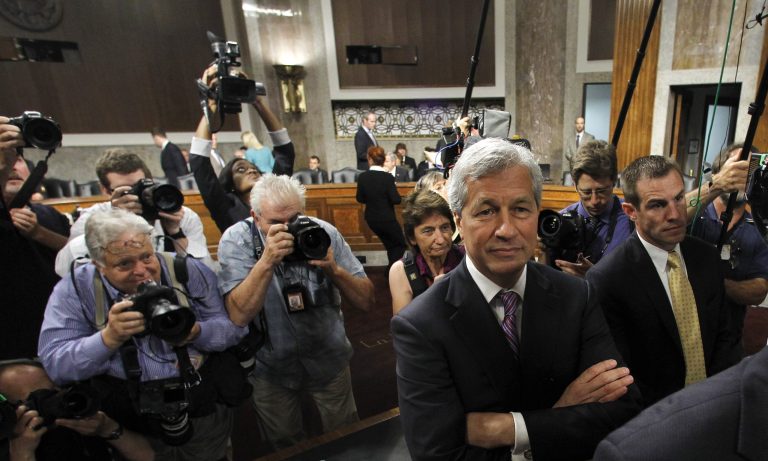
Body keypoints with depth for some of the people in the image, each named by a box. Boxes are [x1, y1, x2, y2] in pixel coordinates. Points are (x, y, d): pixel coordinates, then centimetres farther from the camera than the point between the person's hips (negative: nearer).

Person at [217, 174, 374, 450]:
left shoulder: (324, 233, -15)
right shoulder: (236, 240, -17)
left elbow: (366, 301, -14)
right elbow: (239, 316, -27)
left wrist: (334, 269, -31)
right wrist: (267, 260, -38)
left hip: (329, 358, 1)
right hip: (269, 366, 0)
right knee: (284, 443, 22)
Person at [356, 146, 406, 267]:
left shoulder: (362, 177, -6)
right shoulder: (387, 177, -17)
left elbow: (359, 199, 3)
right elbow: (396, 200, -17)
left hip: (371, 218, 5)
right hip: (387, 218, -5)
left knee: (390, 245, 23)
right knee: (401, 244, 15)